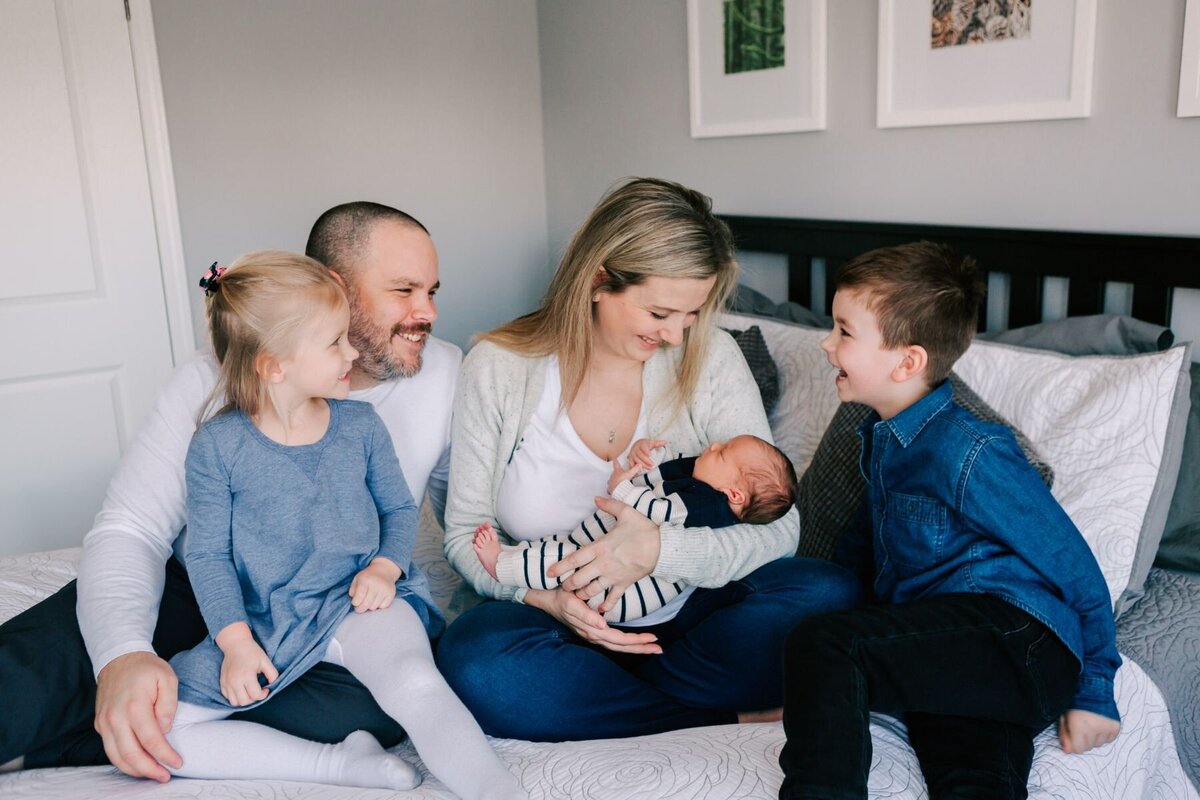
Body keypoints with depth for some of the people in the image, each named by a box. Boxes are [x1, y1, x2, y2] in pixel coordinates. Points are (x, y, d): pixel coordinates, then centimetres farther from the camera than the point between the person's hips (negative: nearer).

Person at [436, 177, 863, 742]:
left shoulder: (709, 356, -7)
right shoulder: (498, 368, -9)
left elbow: (778, 526, -11)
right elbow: (466, 531, -2)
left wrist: (660, 549, -29)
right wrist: (546, 595, -23)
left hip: (685, 613, 1)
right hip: (562, 624, 0)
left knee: (827, 593, -23)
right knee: (472, 659, -32)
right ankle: (730, 718, -17)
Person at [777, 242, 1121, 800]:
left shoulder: (967, 453, -11)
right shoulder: (881, 436, 17)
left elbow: (1075, 566, -6)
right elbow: (864, 542, 31)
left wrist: (1094, 691, 1)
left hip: (1016, 632, -8)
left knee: (820, 644, -27)